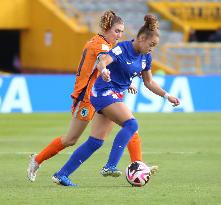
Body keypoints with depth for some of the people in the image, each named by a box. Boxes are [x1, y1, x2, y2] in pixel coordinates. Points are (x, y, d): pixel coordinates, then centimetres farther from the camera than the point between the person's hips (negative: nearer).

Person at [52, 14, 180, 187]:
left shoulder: (146, 57, 8)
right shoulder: (122, 49, -16)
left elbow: (149, 82, 20)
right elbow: (101, 62, -30)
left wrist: (167, 96, 13)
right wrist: (104, 70, -52)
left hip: (115, 97, 8)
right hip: (104, 92, -8)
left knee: (95, 142, 4)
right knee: (131, 124, -24)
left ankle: (61, 175, 6)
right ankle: (110, 166, -27)